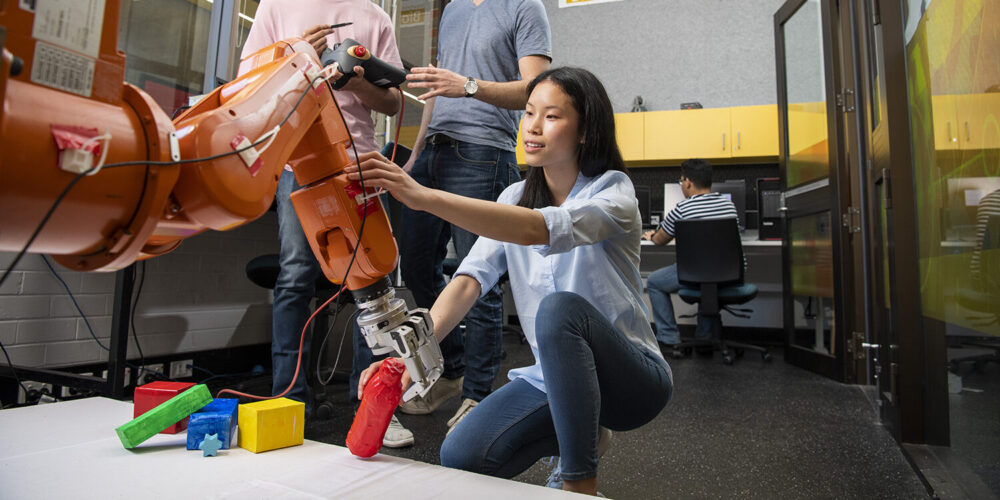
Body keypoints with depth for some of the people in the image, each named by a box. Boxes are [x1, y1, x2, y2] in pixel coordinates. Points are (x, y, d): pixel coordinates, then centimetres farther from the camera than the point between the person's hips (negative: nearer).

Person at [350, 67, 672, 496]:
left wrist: (426, 197, -47)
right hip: (553, 377, 5)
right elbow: (471, 278, -12)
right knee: (460, 458, -14)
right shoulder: (515, 198, 2)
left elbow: (541, 229, -37)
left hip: (629, 377, -4)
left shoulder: (613, 192, -15)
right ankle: (580, 436, 13)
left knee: (559, 307, -36)